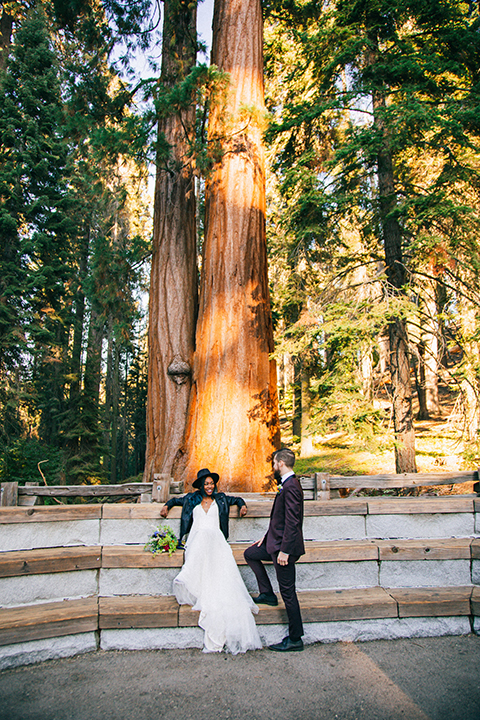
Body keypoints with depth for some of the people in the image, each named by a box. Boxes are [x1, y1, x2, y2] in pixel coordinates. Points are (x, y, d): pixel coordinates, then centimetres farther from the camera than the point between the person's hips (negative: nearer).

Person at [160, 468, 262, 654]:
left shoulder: (220, 499, 21)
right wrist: (167, 505, 21)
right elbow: (176, 500, 39)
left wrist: (242, 505, 15)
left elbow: (236, 499, 36)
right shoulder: (191, 499, 21)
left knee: (221, 576, -26)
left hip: (215, 540, 0)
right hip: (197, 539, 0)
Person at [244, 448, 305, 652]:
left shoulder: (290, 487, -23)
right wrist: (268, 536, 20)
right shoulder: (288, 484, 10)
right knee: (250, 554, 22)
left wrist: (284, 551, -23)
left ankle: (295, 639, 12)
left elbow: (292, 522, -26)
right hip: (277, 542, 10)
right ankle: (267, 594, 25)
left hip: (285, 546, -10)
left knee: (288, 592, 0)